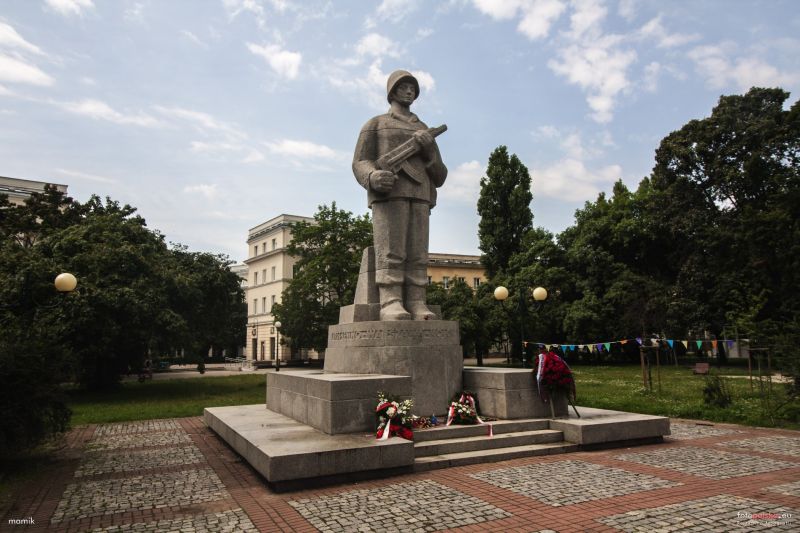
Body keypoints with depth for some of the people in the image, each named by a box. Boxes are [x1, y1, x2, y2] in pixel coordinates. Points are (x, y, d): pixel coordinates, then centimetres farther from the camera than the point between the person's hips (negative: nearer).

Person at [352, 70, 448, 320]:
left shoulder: (425, 132, 27)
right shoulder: (374, 124, 17)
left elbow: (439, 176, 17)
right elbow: (360, 163, 3)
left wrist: (428, 149, -3)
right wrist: (373, 177, -22)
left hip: (419, 196, 4)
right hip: (388, 192, -4)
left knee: (416, 254, -8)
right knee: (391, 251, -15)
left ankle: (416, 305, -11)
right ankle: (391, 304, -20)